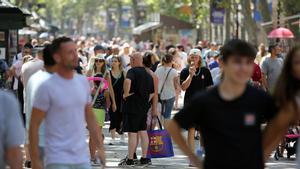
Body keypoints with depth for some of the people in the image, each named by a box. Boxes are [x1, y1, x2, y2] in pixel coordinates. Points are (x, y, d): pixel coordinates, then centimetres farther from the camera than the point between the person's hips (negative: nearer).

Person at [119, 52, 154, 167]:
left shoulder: (133, 71, -12)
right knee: (143, 132, 12)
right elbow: (152, 92, 19)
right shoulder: (148, 74, 13)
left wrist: (126, 94, -21)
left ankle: (130, 160, -4)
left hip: (132, 106, -7)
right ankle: (144, 158, 15)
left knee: (132, 133, -6)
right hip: (144, 107, 7)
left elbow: (127, 81, -33)